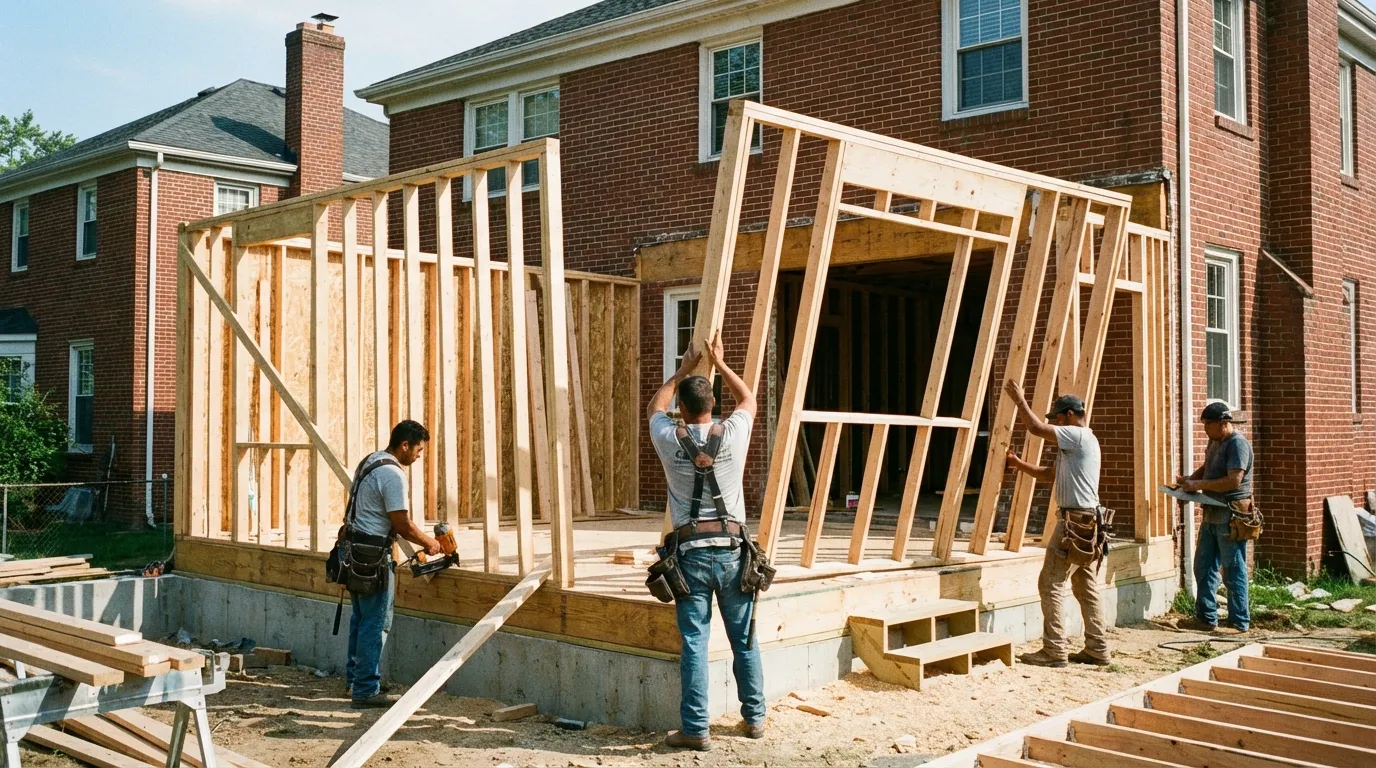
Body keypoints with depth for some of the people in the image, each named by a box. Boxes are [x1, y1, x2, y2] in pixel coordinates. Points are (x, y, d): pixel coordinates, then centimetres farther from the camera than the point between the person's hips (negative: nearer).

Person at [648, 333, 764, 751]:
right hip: (731, 548, 1)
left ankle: (695, 729, 1)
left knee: (694, 642, 0)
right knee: (745, 638, 11)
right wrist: (719, 363, 28)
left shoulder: (669, 439, -3)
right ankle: (754, 717, 23)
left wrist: (685, 368, 28)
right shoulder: (732, 434, -2)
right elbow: (748, 399, 20)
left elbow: (656, 405, 21)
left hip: (691, 551, -1)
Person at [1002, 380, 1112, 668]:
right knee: (1087, 588, 12)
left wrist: (1019, 399, -5)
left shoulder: (1079, 436, -11)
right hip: (1087, 522, 10)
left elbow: (1036, 428, -17)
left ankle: (1054, 651, -6)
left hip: (1074, 522, -10)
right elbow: (1048, 474, 23)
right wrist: (1018, 463, 16)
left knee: (1051, 583, -7)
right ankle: (1097, 649, 15)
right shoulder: (1080, 441, 20)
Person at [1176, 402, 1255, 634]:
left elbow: (1234, 480, -24)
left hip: (1231, 516, -9)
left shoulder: (1238, 444, -15)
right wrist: (1189, 479, 6)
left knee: (1233, 571, -1)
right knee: (1204, 567, 12)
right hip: (1212, 514, 9)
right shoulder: (1215, 442, 13)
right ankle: (1206, 618, 20)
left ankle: (1239, 623, 8)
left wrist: (1198, 484, -20)